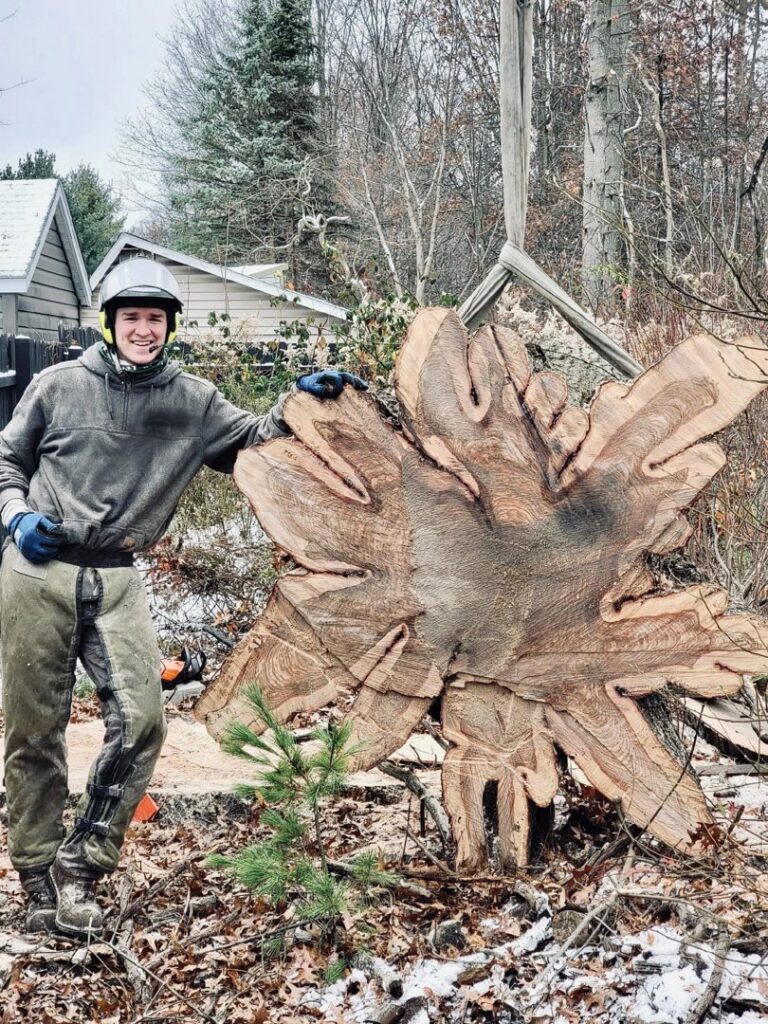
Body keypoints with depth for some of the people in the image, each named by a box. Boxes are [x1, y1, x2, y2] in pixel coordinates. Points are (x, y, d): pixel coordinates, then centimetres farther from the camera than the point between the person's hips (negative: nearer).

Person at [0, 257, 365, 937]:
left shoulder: (193, 403, 8)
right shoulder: (59, 385, 4)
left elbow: (254, 441, 13)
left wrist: (299, 402, -3)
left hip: (116, 580, 2)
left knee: (141, 720, -13)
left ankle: (78, 867, 2)